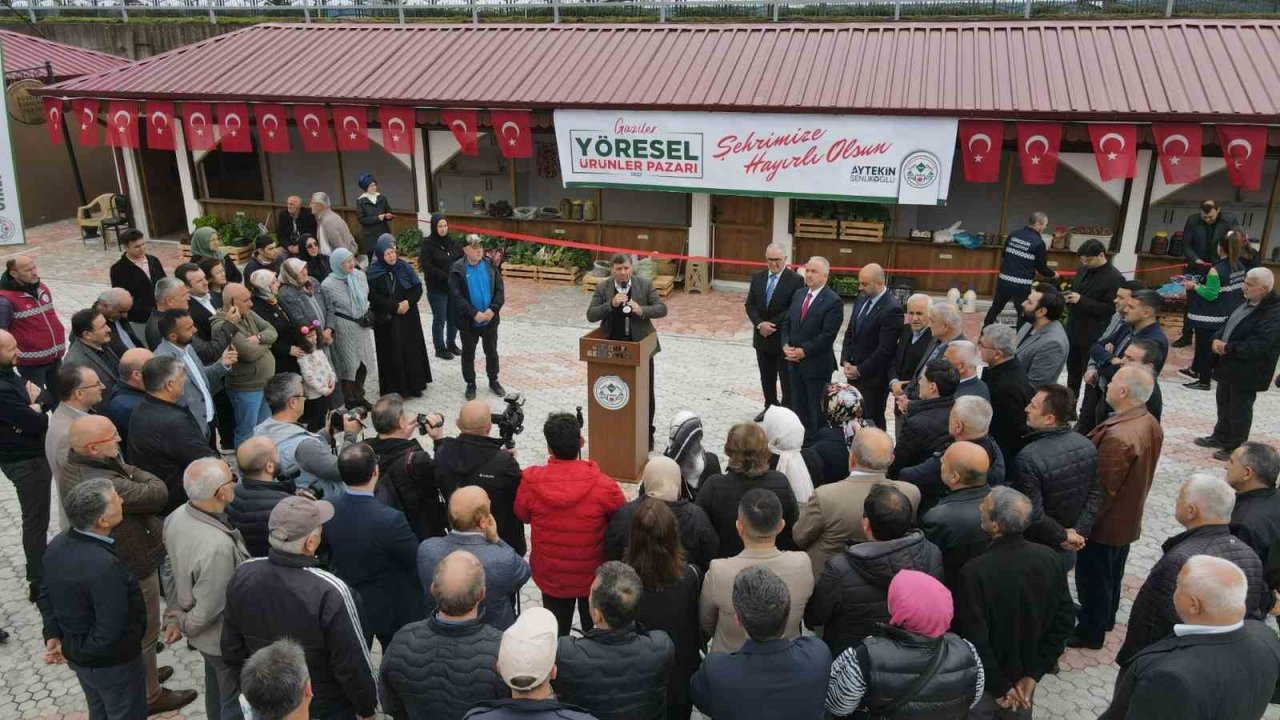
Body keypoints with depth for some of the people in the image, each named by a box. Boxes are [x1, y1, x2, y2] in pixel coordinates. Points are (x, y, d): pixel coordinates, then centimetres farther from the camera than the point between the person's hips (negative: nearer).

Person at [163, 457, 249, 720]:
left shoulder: (176, 517, -15)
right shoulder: (218, 547, -40)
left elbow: (173, 570, 0)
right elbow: (207, 610, -29)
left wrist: (173, 617, 8)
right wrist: (183, 624, -10)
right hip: (227, 639, -8)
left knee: (217, 687, 32)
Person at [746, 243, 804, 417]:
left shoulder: (796, 280, -11)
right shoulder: (757, 278, 6)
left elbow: (794, 309, -16)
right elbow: (750, 305, 3)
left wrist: (772, 324, -18)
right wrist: (759, 324, -14)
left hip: (784, 338, -5)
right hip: (762, 337, 5)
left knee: (787, 378, 3)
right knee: (766, 377, 16)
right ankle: (770, 407, 30)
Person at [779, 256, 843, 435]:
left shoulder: (833, 301, -13)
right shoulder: (798, 294, 9)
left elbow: (828, 335, -19)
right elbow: (786, 323, 11)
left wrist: (804, 351, -18)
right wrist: (786, 345, -5)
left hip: (817, 365, -7)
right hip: (795, 362, 7)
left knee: (817, 410, 4)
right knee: (799, 407, 15)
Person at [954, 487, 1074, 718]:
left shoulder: (975, 572, -31)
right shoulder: (1050, 559, -14)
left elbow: (973, 639, -27)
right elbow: (1065, 619, -6)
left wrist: (999, 686, -12)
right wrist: (1034, 673, -3)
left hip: (983, 680, -4)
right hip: (1024, 674, 4)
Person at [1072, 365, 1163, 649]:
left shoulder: (1118, 436, -35)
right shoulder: (1151, 425, -5)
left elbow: (1104, 490, -28)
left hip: (1105, 522, -9)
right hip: (1129, 518, 9)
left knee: (1092, 576, 10)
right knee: (1113, 571, 26)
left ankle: (1090, 632, 26)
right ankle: (1105, 616, 46)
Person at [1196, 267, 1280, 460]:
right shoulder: (1247, 303, 7)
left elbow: (1260, 345, -29)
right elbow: (1228, 324, 14)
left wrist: (1228, 348, -27)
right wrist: (1217, 339, -6)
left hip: (1247, 372, -9)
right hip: (1229, 365, 9)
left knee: (1239, 410, 5)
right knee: (1224, 403, 22)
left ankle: (1236, 448, 18)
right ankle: (1220, 436, 39)